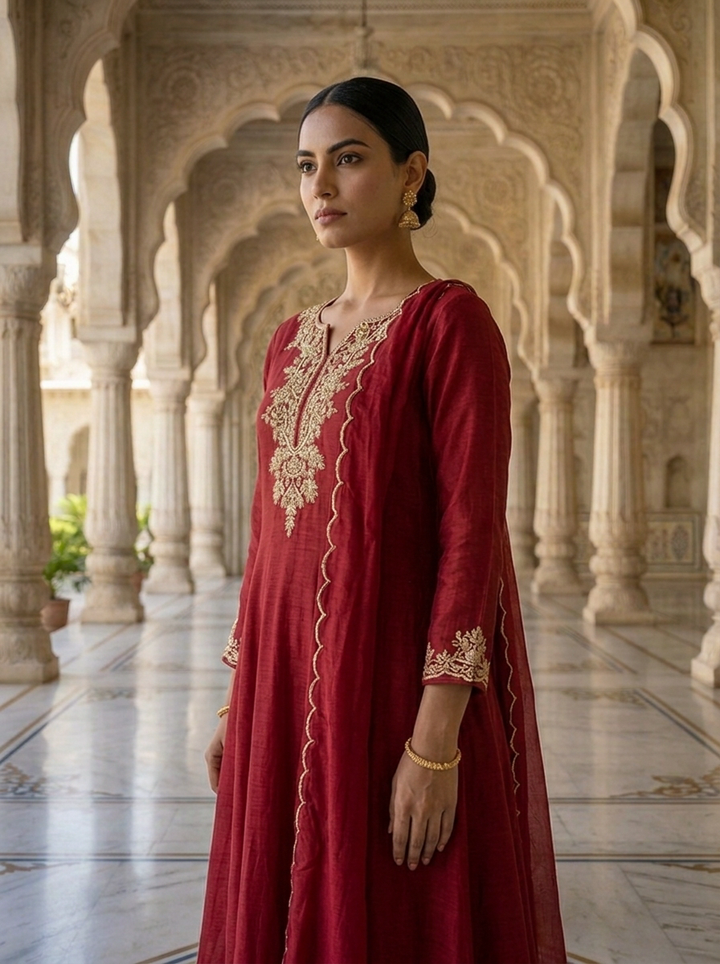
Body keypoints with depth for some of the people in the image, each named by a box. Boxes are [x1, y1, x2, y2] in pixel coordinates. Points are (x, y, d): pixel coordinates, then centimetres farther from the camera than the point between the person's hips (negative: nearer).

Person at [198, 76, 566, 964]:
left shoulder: (451, 321, -8)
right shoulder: (293, 339, 13)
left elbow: (472, 536, -15)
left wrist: (435, 743, -19)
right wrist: (238, 698, 13)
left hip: (397, 679, -7)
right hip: (291, 683, 7)